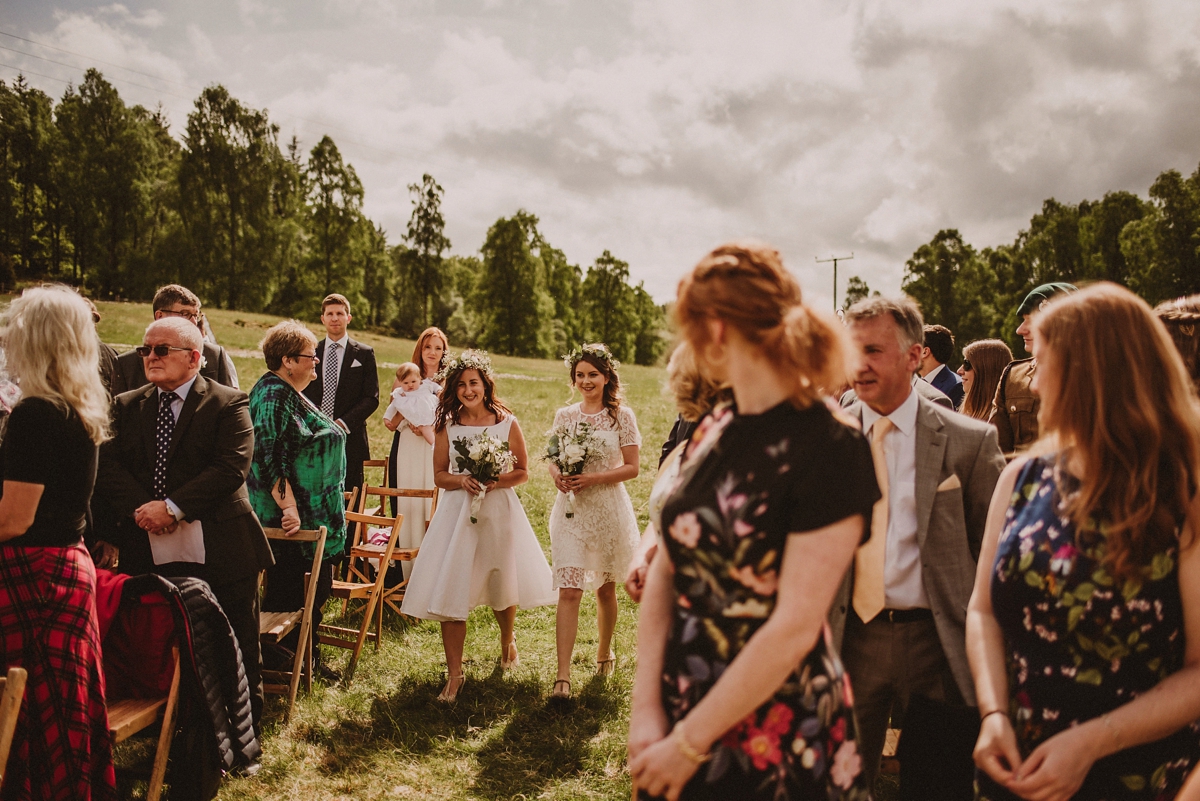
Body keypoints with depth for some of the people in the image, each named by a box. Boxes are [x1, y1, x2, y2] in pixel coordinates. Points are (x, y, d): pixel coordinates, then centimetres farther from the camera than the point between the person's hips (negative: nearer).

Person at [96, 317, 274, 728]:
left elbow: (233, 467, -14)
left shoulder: (229, 403, -3)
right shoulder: (126, 405, 12)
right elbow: (109, 465, 3)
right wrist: (140, 508, -14)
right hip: (149, 552, 4)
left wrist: (173, 507, -20)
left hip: (218, 551, -4)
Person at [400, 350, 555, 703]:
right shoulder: (447, 425, 1)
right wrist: (462, 480, -14)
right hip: (457, 512, 1)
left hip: (498, 510, 0)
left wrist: (497, 481, -17)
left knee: (502, 586, 14)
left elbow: (523, 471, 1)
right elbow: (439, 475, 6)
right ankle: (454, 673, 7)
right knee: (449, 592, -5)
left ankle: (507, 641, 45)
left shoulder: (506, 422, -3)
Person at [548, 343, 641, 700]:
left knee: (605, 587, 15)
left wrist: (593, 478, -18)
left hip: (609, 508, -1)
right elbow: (553, 460, 13)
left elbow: (631, 468, -6)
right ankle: (563, 675, -8)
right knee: (569, 591, -8)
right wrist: (558, 476, -10)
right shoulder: (564, 415, 5)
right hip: (570, 509, 1)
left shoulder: (622, 415, -3)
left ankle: (605, 651, 38)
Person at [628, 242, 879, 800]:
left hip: (775, 743, -6)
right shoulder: (712, 433, 3)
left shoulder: (829, 450, -18)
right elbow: (665, 571, 2)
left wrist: (690, 742, -15)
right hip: (682, 706, 6)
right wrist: (648, 711, -7)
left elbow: (794, 629, -20)